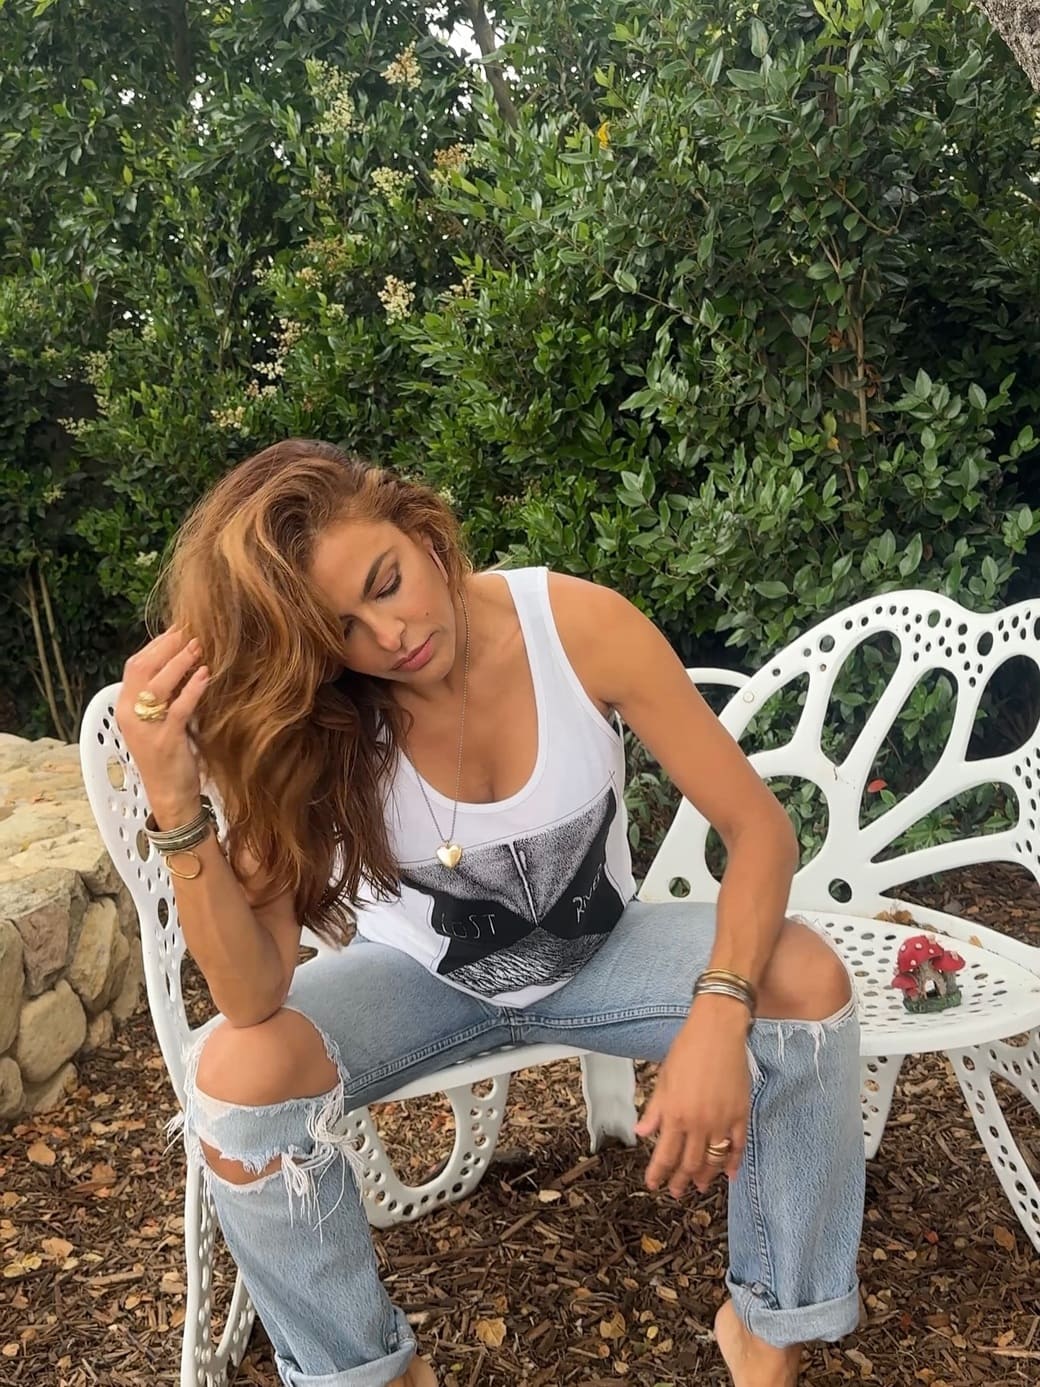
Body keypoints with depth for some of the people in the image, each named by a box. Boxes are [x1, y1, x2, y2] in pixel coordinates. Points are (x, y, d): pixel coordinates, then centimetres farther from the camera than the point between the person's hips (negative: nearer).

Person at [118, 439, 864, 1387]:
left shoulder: (580, 625, -27)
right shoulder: (309, 720, -25)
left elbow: (757, 828, -22)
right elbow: (254, 997, -32)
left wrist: (719, 1013, -39)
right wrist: (175, 804, -47)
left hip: (595, 951, 1)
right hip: (421, 975, 0)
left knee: (807, 979, -25)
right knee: (237, 1079, -27)